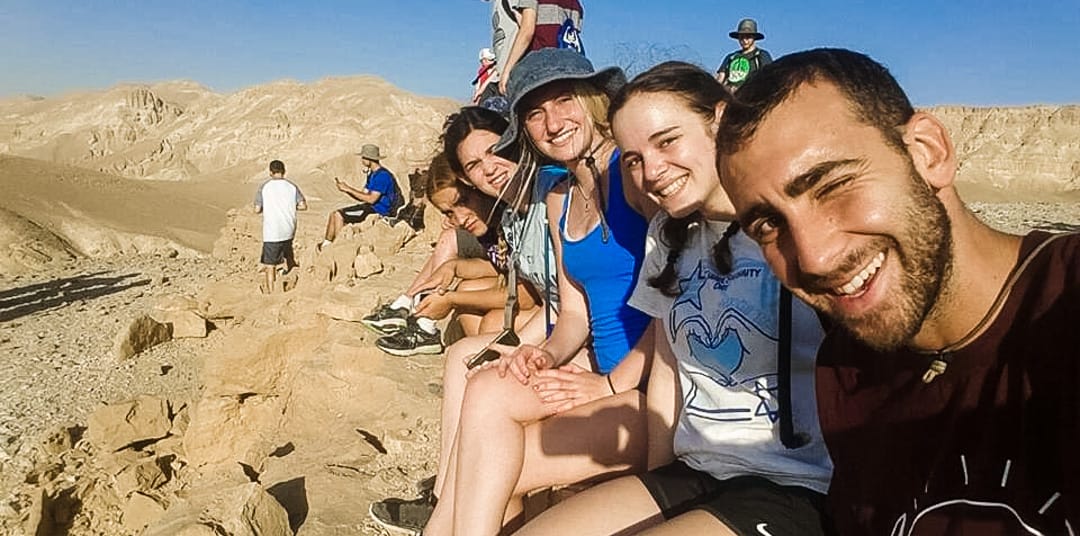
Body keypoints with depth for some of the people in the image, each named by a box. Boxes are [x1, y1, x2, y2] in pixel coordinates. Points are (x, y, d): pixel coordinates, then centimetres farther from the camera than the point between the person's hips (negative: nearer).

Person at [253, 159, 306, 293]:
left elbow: (257, 209, -5)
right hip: (289, 230, 3)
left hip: (272, 232, -3)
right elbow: (303, 205, -2)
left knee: (270, 264, 1)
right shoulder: (292, 186, 3)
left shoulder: (264, 186, -4)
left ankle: (271, 292, 2)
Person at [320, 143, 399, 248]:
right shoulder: (372, 174, 16)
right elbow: (362, 196, 14)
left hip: (379, 210, -10)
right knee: (333, 214, 5)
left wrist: (349, 189, -17)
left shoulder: (382, 175, -17)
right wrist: (345, 188, 0)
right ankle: (325, 245, 4)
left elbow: (371, 199, -24)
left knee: (339, 215, -17)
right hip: (371, 207, 10)